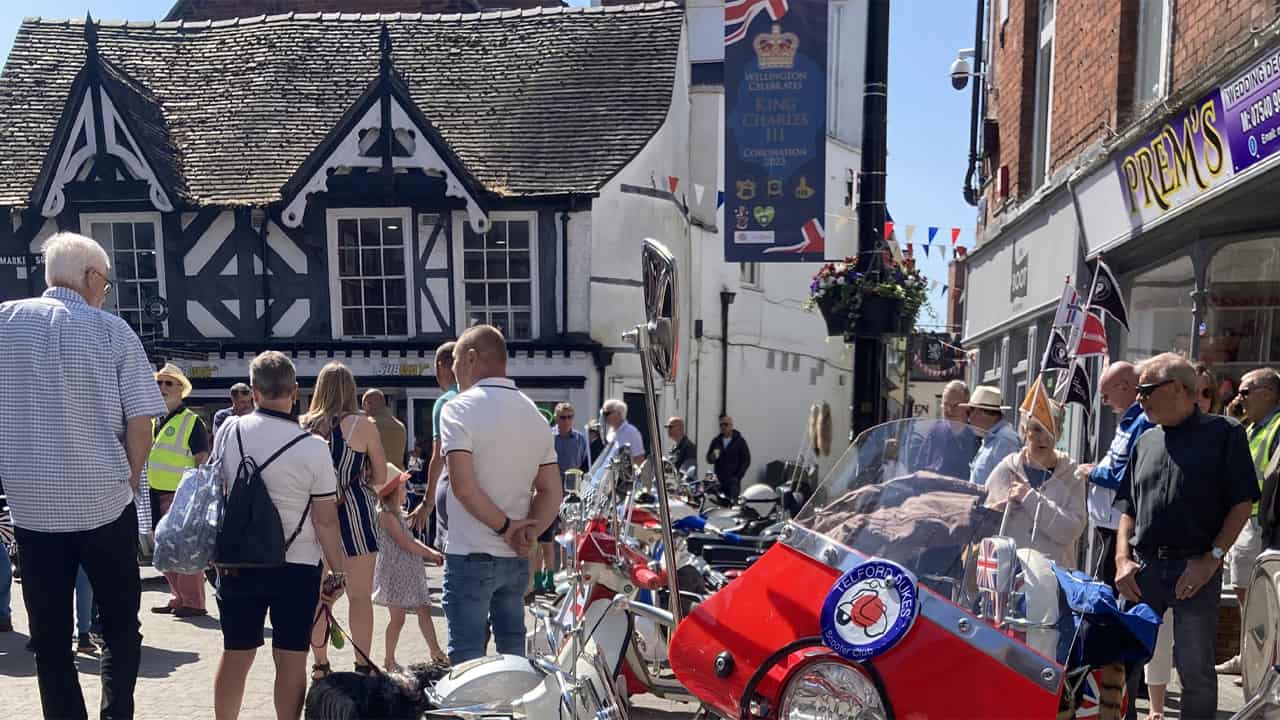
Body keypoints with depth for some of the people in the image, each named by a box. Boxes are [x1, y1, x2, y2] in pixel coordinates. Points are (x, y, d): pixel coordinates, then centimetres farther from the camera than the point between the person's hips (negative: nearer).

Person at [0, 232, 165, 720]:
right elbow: (142, 420, -8)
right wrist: (127, 481, 5)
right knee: (121, 625, 14)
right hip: (106, 503, -2)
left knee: (49, 635, 12)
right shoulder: (112, 330, -6)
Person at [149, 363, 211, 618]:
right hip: (157, 494, 8)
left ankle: (193, 602, 0)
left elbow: (203, 460, -11)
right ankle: (178, 597, 24)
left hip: (181, 494, -8)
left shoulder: (192, 421, -8)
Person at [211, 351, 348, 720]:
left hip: (237, 561, 3)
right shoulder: (312, 447, -13)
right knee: (290, 659, 5)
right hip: (297, 565, -3)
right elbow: (326, 521, -10)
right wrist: (338, 573, 0)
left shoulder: (229, 430, -3)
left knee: (235, 655, 15)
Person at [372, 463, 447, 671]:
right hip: (395, 572, -9)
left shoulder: (398, 513, 16)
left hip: (410, 572, 9)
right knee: (398, 618, -2)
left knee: (424, 610, 8)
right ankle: (389, 660, 11)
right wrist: (430, 554, -12)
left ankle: (435, 652, 12)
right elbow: (405, 543, -19)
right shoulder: (386, 515, -13)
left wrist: (432, 552, 6)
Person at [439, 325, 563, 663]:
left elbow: (464, 487, -21)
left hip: (470, 558, -6)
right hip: (516, 559, 6)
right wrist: (526, 534, -7)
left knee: (467, 659, 3)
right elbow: (551, 492, 5)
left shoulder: (459, 409, -12)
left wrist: (505, 527, -11)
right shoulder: (535, 414, 8)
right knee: (513, 652, 18)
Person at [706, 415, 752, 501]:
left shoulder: (740, 441, 3)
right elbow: (708, 459, 14)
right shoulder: (716, 441, 13)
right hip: (719, 480, 3)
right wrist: (713, 457, -11)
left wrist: (738, 476, -8)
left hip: (733, 481, -3)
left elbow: (746, 460, 1)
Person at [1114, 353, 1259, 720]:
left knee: (1196, 670, 3)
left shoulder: (1223, 433, 0)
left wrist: (1212, 558, -12)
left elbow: (1242, 503, -4)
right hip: (1143, 567, 4)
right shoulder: (1145, 442, 14)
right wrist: (1123, 559, 3)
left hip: (1196, 568, -4)